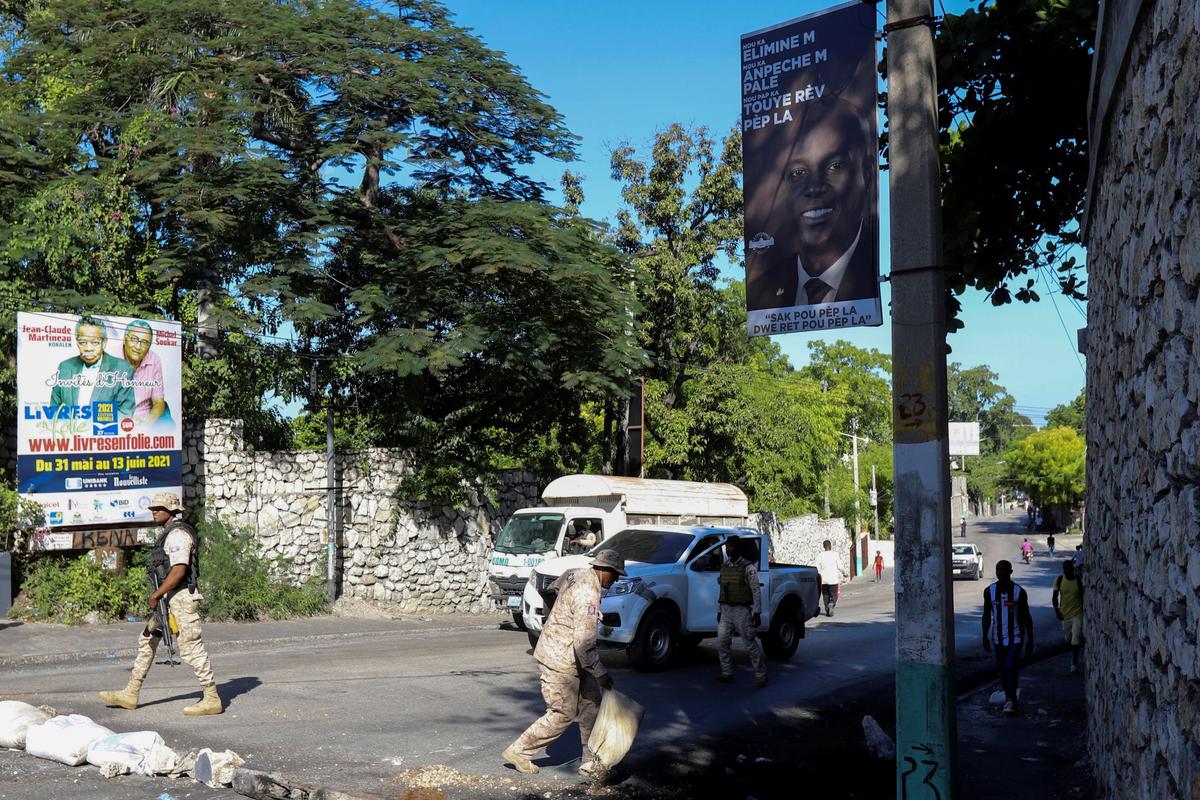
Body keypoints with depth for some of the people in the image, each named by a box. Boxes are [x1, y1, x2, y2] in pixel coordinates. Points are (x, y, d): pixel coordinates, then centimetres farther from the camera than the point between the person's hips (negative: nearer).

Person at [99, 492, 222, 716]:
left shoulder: (178, 534, -16)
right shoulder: (171, 533, 17)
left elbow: (179, 571, -25)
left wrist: (156, 594, -19)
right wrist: (159, 596, 21)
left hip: (180, 598, -11)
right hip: (169, 599, 11)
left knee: (191, 648, -8)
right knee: (147, 641, 14)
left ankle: (212, 700, -3)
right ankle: (130, 695, 22)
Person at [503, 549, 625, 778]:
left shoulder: (578, 575, 5)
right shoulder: (588, 594, -25)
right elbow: (584, 641, -28)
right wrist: (600, 674, -21)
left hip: (571, 657, 10)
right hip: (560, 660, -10)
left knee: (591, 705, 9)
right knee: (563, 714, 0)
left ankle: (591, 763, 14)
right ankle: (518, 751, 13)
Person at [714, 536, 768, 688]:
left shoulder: (748, 567, -7)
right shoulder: (725, 568, 13)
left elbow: (756, 591, -9)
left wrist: (757, 613, -14)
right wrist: (719, 611, 16)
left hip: (742, 611, -6)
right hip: (726, 611, 6)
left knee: (751, 644, -5)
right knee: (722, 643, 3)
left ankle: (761, 675, 2)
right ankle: (727, 673, 14)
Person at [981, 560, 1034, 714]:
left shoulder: (1019, 591, -8)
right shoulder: (989, 591, -1)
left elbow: (1026, 617, -1)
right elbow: (987, 616, 8)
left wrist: (1030, 640, -1)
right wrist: (985, 637, 6)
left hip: (1015, 637, -3)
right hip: (998, 638, 3)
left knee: (1011, 667, -13)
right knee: (1003, 669, 10)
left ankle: (1010, 699, -1)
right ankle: (1010, 699, 24)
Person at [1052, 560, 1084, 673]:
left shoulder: (1079, 580, -11)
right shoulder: (1059, 580, -5)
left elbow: (1083, 596, 0)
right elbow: (1054, 597, 1)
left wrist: (1084, 611, 1)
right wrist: (1057, 611, -10)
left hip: (1077, 613, -3)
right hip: (1064, 613, 3)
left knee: (1076, 639, -9)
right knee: (1067, 638, 17)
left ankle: (1074, 663, 0)